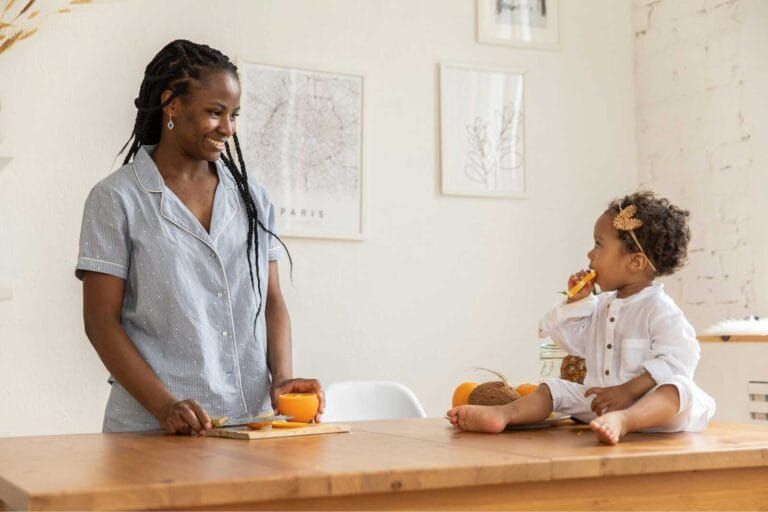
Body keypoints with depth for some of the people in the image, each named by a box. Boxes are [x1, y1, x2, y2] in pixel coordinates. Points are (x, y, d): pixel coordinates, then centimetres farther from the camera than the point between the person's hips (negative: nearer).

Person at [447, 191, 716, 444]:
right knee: (556, 388, 1)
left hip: (647, 401, -8)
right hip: (599, 399, 8)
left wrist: (627, 391, -29)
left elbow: (675, 361, -21)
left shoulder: (660, 309, -10)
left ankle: (621, 421, -65)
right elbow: (574, 340, 26)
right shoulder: (603, 306, 16)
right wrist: (577, 301, 11)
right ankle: (504, 414, -25)